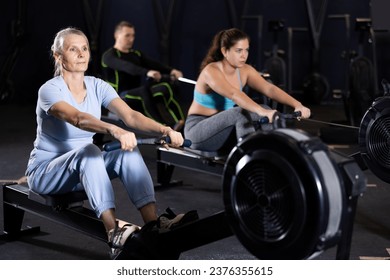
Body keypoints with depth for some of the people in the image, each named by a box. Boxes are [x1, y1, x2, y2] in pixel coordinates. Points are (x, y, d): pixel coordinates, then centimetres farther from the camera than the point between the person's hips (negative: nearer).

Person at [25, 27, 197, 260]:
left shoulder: (97, 86, -3)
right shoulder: (50, 90, -21)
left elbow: (130, 116, -19)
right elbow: (78, 118, -42)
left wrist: (164, 129, -38)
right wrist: (114, 130, -61)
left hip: (84, 168, 5)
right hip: (45, 171, -5)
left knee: (128, 150, -24)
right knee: (88, 151, -38)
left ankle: (154, 223, -35)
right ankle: (114, 233, -47)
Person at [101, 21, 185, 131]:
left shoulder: (136, 54, 19)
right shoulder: (109, 55, -3)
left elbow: (154, 64, 2)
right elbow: (126, 67, -24)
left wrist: (171, 70, -18)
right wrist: (147, 72, -41)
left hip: (140, 94, 6)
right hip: (121, 97, -6)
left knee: (166, 87, -23)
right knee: (145, 91, -37)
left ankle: (178, 124, -37)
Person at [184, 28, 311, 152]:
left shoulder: (245, 71, -1)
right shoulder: (211, 71, -21)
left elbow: (269, 88, -15)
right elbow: (234, 94, -38)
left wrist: (297, 105, -31)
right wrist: (262, 112, -52)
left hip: (226, 128, 7)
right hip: (198, 130, -7)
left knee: (266, 110, -13)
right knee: (240, 112, -32)